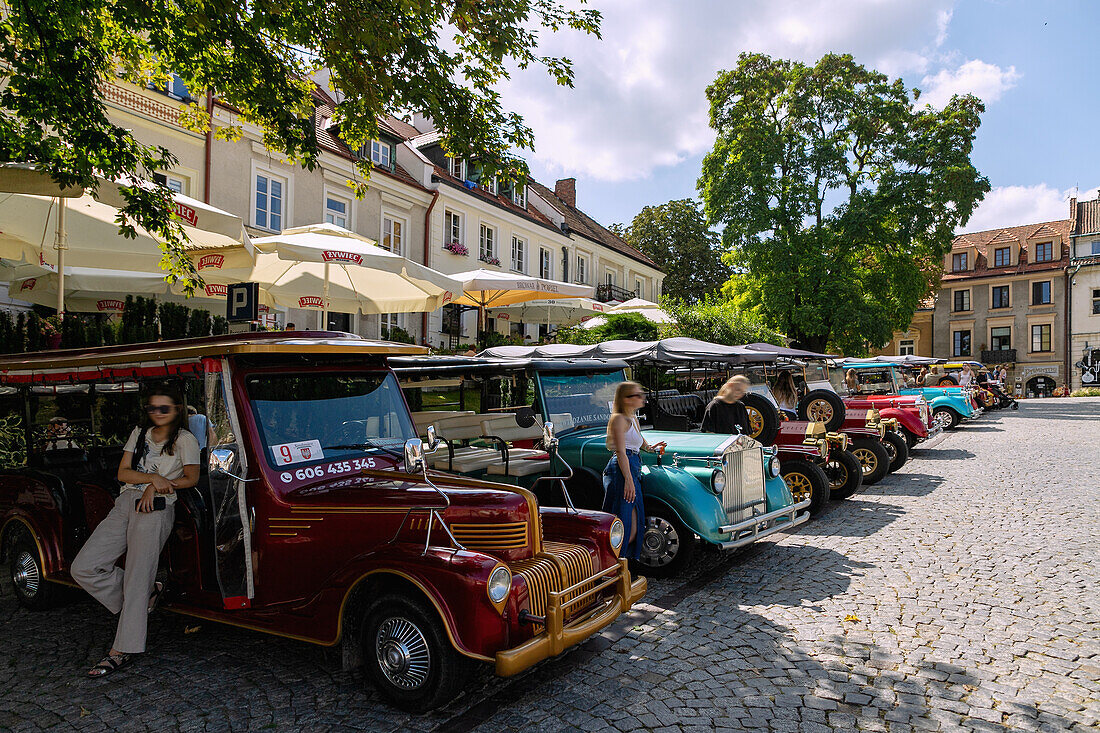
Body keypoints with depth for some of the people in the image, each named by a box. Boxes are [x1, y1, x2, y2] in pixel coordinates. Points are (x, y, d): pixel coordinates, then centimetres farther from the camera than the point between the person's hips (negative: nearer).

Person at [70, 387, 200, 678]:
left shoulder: (185, 440, 3)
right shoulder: (139, 434, 18)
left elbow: (191, 478, -2)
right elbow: (123, 473, 8)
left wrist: (156, 487, -10)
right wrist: (153, 477, -10)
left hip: (155, 511, -7)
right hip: (125, 504, 7)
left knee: (137, 580, -10)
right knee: (83, 568, -1)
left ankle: (122, 650, -4)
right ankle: (148, 594, 12)